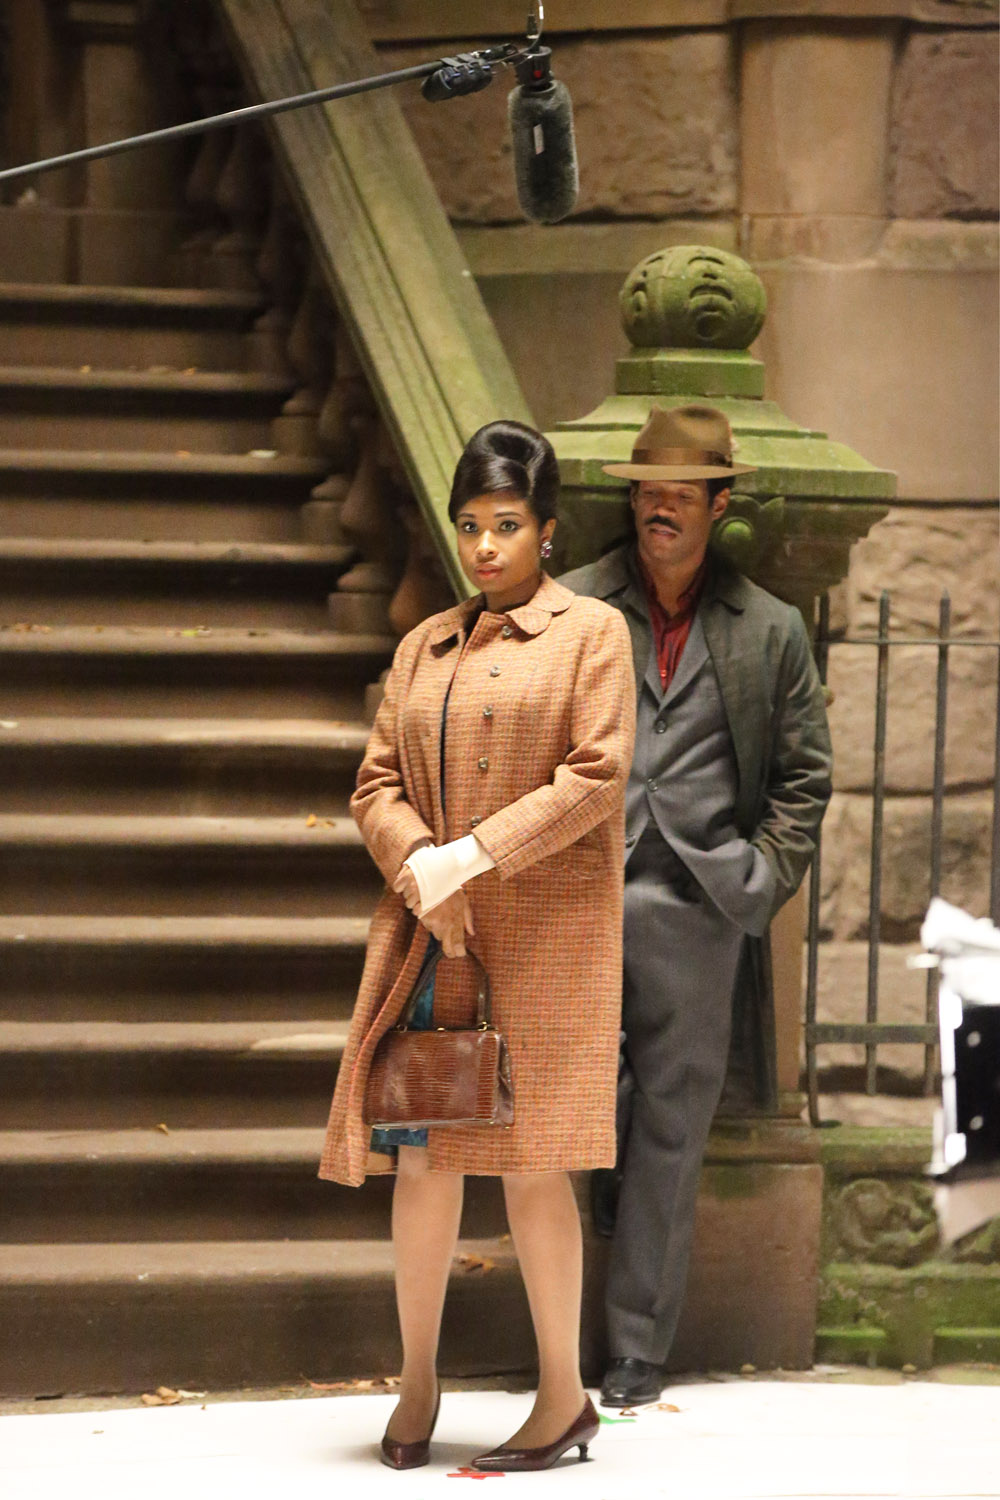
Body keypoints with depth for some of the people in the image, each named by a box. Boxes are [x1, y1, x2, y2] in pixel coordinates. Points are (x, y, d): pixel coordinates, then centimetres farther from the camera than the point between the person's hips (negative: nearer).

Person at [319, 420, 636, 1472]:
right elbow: (377, 782, 12)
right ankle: (416, 1380, 15)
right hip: (431, 924, 4)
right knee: (422, 1153, 1)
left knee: (530, 1162, -4)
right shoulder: (424, 648, 16)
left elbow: (598, 775, -9)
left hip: (549, 926, -4)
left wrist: (474, 855, -16)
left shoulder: (592, 633, 2)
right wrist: (417, 862, -9)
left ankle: (564, 1398, 5)